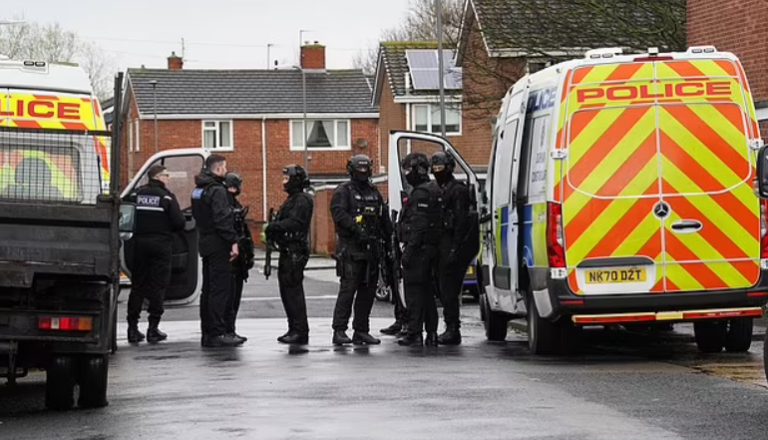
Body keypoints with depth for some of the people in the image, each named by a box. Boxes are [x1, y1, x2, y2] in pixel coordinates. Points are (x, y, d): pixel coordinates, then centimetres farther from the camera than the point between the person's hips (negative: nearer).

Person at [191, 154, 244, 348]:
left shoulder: (198, 190, 15)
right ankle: (217, 333, -11)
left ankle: (207, 332, 17)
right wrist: (233, 241, -21)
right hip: (218, 245, -10)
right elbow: (223, 219, -22)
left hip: (205, 244, 10)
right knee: (220, 289, -9)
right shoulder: (217, 191, -15)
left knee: (208, 289, 13)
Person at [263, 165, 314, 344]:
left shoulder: (302, 201, -11)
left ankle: (300, 331, -10)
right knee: (286, 291, 12)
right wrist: (270, 232, 2)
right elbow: (282, 223, 20)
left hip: (296, 252, -10)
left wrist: (272, 227, -16)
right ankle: (294, 329, 17)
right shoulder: (291, 200, 21)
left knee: (294, 291, -11)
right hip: (287, 252, 11)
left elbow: (293, 223, -22)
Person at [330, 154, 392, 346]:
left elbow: (384, 219, 21)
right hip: (351, 249, -7)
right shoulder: (343, 191, -1)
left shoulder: (374, 193, 19)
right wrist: (356, 229, -27)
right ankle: (339, 331, -10)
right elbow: (339, 214, -17)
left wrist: (389, 241, 13)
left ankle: (361, 331, 14)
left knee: (368, 291, 8)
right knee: (348, 289, -11)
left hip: (371, 249, 7)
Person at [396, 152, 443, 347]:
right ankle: (431, 333, 15)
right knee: (427, 291, 13)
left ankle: (415, 333, -9)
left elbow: (418, 226, -22)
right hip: (431, 249, 10)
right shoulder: (435, 191, 17)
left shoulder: (421, 194, -15)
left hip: (419, 249, -10)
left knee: (414, 290, -8)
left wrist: (409, 250, -22)